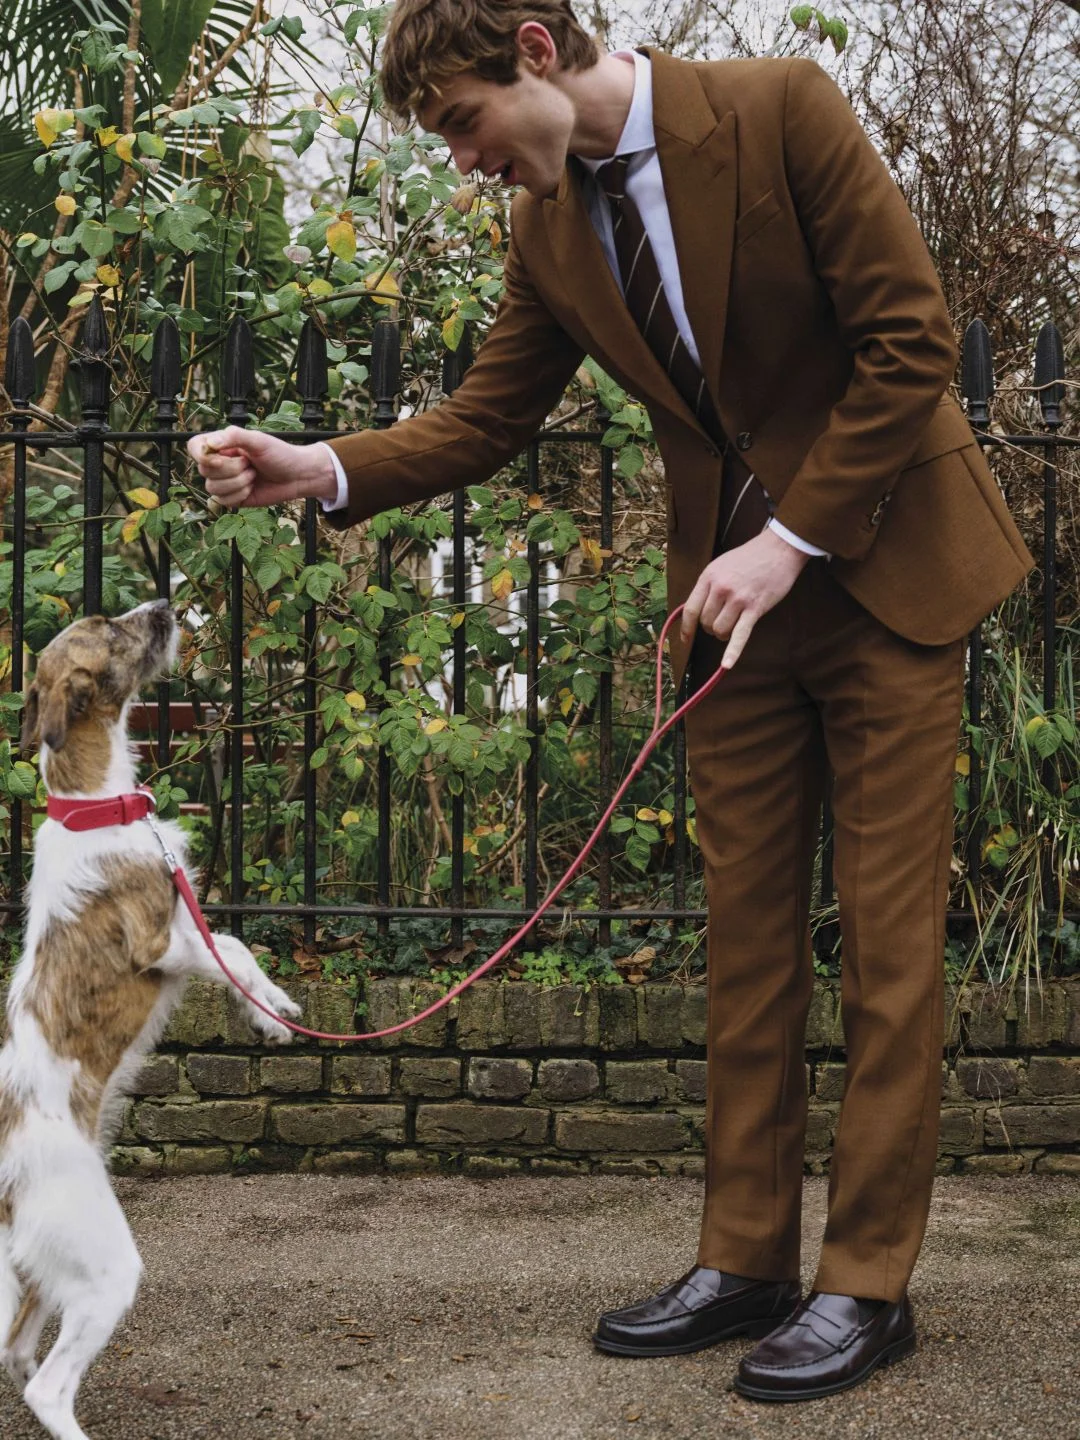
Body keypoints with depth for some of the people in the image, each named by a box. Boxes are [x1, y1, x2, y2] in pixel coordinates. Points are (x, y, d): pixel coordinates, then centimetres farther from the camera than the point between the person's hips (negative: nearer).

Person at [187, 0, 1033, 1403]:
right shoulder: (548, 228, 3)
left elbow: (911, 340, -16)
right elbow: (485, 419, 8)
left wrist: (791, 540, -17)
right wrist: (318, 469, -9)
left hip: (883, 560, -5)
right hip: (737, 594, 6)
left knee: (888, 938, -2)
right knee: (746, 932, 7)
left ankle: (868, 1284, 6)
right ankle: (746, 1261, 17)